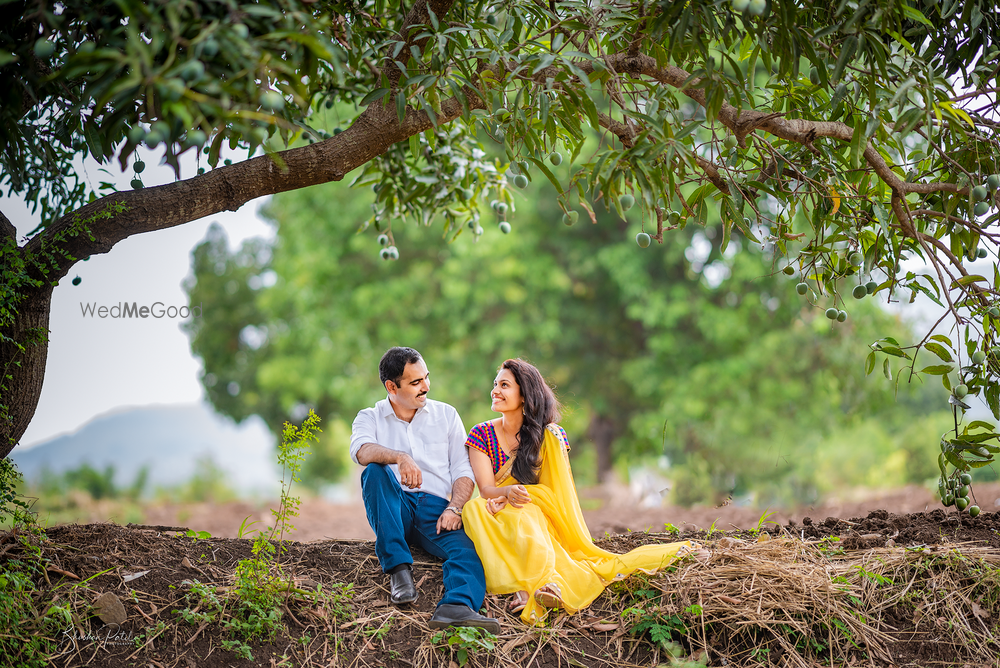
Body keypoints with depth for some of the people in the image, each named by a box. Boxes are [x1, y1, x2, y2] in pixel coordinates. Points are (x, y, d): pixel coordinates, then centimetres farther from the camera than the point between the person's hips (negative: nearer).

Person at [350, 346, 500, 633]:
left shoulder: (446, 415, 18)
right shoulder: (370, 418, 12)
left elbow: (463, 470, 10)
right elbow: (361, 450, -12)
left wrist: (454, 508, -11)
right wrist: (400, 457, -33)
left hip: (435, 508, 1)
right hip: (393, 510, 0)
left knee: (466, 549, -31)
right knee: (375, 471, -31)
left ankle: (456, 607, -62)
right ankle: (399, 568, -33)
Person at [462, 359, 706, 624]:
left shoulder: (549, 436, 1)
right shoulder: (482, 435, 3)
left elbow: (553, 491, -7)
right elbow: (486, 489, -7)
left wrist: (515, 498, -25)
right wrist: (509, 492, -30)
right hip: (496, 524, 0)